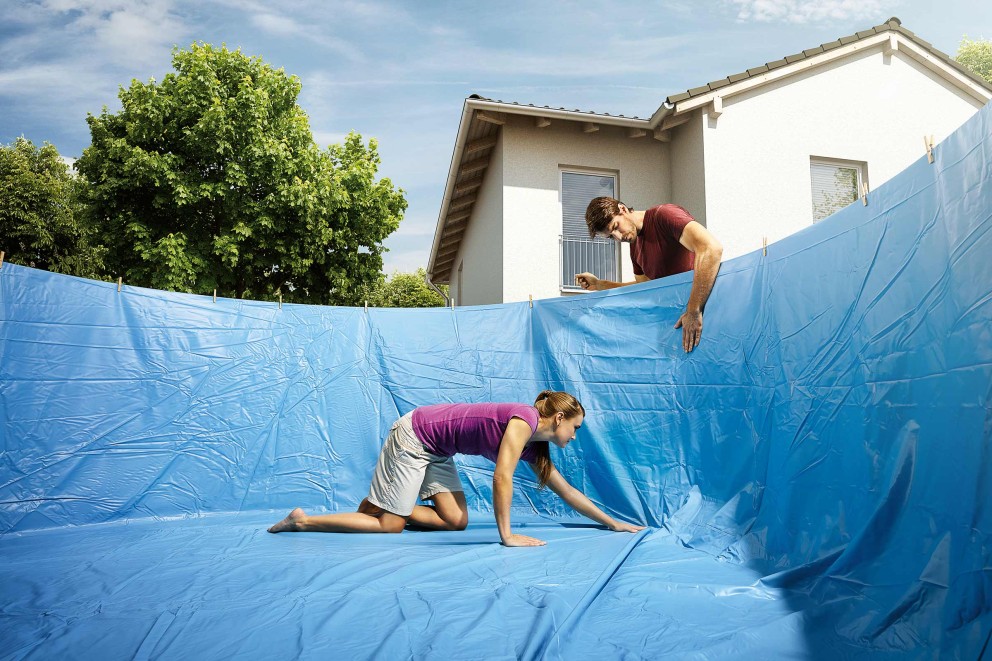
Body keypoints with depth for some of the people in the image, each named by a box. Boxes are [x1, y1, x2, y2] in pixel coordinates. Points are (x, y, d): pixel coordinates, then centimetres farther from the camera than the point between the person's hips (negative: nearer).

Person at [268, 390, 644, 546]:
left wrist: (613, 523, 14)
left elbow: (567, 492, 12)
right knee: (389, 526, -5)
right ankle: (302, 521, 6)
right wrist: (506, 535, -25)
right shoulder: (525, 419, -21)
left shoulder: (535, 447, 6)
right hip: (414, 434, -9)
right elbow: (502, 478, -29)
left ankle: (378, 507, 13)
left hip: (435, 450, 9)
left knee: (456, 521, -2)